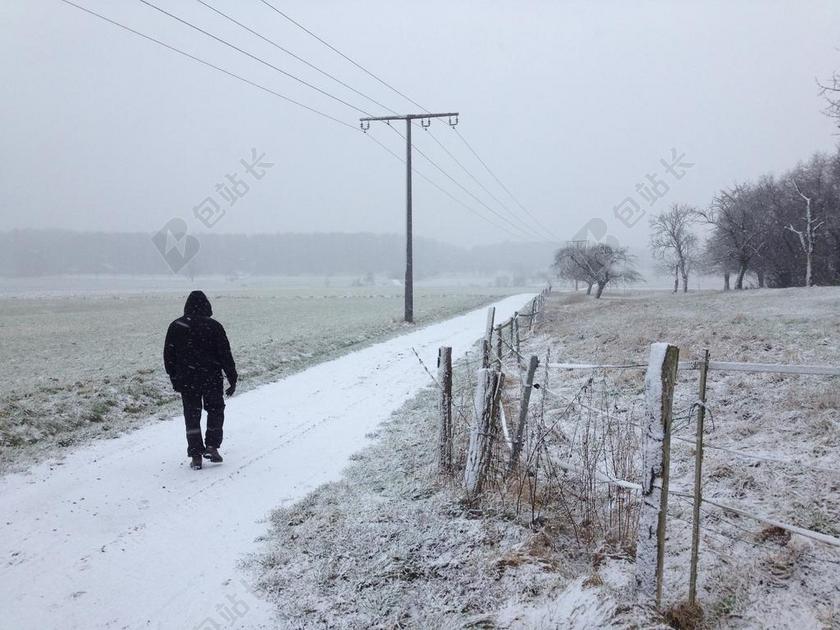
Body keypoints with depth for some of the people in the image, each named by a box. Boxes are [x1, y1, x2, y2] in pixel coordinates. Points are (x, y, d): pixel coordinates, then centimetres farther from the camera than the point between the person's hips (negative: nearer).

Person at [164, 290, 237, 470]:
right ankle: (212, 447, 10)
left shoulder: (176, 327, 1)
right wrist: (233, 380, 1)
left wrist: (175, 380, 16)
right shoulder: (214, 326, -8)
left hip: (186, 380, 2)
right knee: (215, 411, 16)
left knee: (192, 416, 8)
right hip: (212, 379, -2)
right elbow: (225, 356, -6)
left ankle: (196, 456, 6)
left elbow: (168, 357, 7)